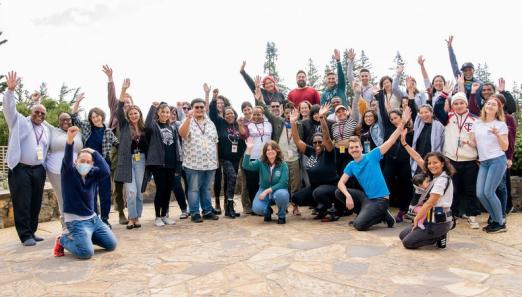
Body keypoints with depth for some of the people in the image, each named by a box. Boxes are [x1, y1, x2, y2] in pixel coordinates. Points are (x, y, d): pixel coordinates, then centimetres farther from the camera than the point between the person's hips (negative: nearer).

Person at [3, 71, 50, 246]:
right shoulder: (19, 121, 5)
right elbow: (9, 108, -10)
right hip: (20, 169, -5)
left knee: (36, 204, 9)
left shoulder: (46, 130, 18)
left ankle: (32, 232, 21)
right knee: (22, 204, -4)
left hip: (38, 170, 5)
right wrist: (11, 90, -22)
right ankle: (25, 236, 2)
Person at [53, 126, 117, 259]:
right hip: (76, 221, -6)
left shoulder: (93, 174, 1)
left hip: (93, 218, 6)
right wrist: (69, 140, -51)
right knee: (86, 252, -22)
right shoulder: (69, 172, -9)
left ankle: (82, 237, 26)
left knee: (112, 245, 8)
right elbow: (67, 159, -31)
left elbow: (106, 171, -20)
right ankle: (63, 240, 8)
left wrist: (94, 152, -13)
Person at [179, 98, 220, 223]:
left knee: (206, 188, 13)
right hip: (193, 163, -4)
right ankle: (194, 213, 9)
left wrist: (216, 159, 13)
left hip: (210, 163, 5)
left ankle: (207, 211, 21)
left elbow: (215, 142, 17)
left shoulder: (210, 123, 13)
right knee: (194, 189, 1)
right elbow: (182, 134, -24)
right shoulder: (188, 122, -2)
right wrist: (189, 118, -34)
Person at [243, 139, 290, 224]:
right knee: (257, 208, -27)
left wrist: (268, 190, -26)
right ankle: (268, 211, 13)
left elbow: (283, 183, -17)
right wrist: (249, 149, -30)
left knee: (281, 194, -38)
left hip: (278, 190, -1)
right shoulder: (261, 162, -5)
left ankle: (282, 216, -5)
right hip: (264, 191, 1)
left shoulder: (283, 165, -10)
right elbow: (246, 166, -22)